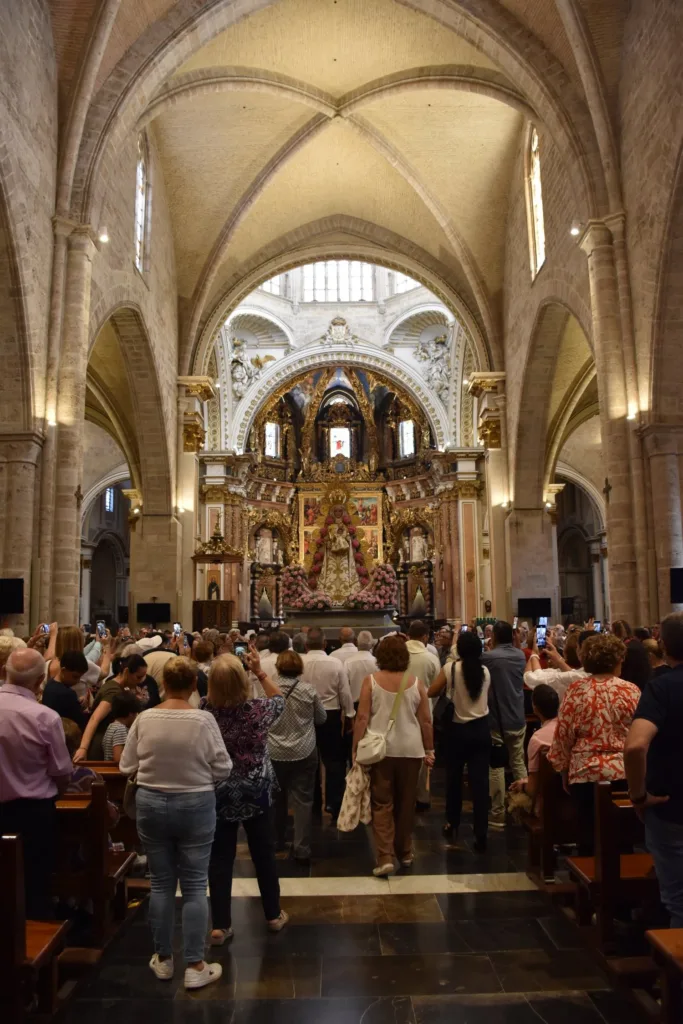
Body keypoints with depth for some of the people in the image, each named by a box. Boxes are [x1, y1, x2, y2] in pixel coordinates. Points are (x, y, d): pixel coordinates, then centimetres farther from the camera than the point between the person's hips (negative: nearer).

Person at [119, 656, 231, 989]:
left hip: (151, 804, 3)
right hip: (195, 805, -2)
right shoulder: (203, 720, -16)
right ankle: (195, 967, 17)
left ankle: (163, 960, 30)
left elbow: (127, 767, -1)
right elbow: (222, 769, -11)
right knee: (194, 886, 8)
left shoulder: (144, 719, -9)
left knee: (161, 884, 16)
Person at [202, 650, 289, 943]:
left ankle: (220, 926, 17)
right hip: (256, 793, 0)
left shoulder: (205, 712, -18)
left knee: (220, 859, 12)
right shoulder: (258, 709, -20)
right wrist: (260, 671, -1)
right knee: (264, 854, 16)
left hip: (219, 794, 0)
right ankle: (274, 915, 31)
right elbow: (279, 698, 1)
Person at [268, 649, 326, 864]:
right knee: (302, 801, 4)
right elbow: (322, 719, 5)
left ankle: (276, 842, 34)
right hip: (304, 753, -2)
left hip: (274, 753, 2)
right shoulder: (309, 690, -8)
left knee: (276, 799, 18)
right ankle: (301, 850, 3)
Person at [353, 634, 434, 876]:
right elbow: (426, 720, 3)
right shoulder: (416, 682, 1)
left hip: (380, 749, -2)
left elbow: (362, 718, -7)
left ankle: (385, 858, 0)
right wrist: (429, 750, 12)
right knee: (406, 803, 15)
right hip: (411, 749, 2)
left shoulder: (371, 681, -4)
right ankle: (405, 853, 27)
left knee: (382, 804, 5)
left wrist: (356, 748, -2)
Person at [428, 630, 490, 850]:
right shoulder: (485, 671, -1)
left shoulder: (451, 669, -11)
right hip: (481, 729, 2)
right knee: (480, 781, 1)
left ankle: (452, 823, 33)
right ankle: (481, 834, -1)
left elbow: (431, 693, -7)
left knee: (454, 777, 17)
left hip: (457, 729, -1)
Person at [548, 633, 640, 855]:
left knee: (589, 838, 10)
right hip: (624, 773, 0)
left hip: (585, 772, 0)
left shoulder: (576, 690, -5)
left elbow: (563, 734, -2)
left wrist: (564, 769, 11)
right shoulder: (631, 691, -5)